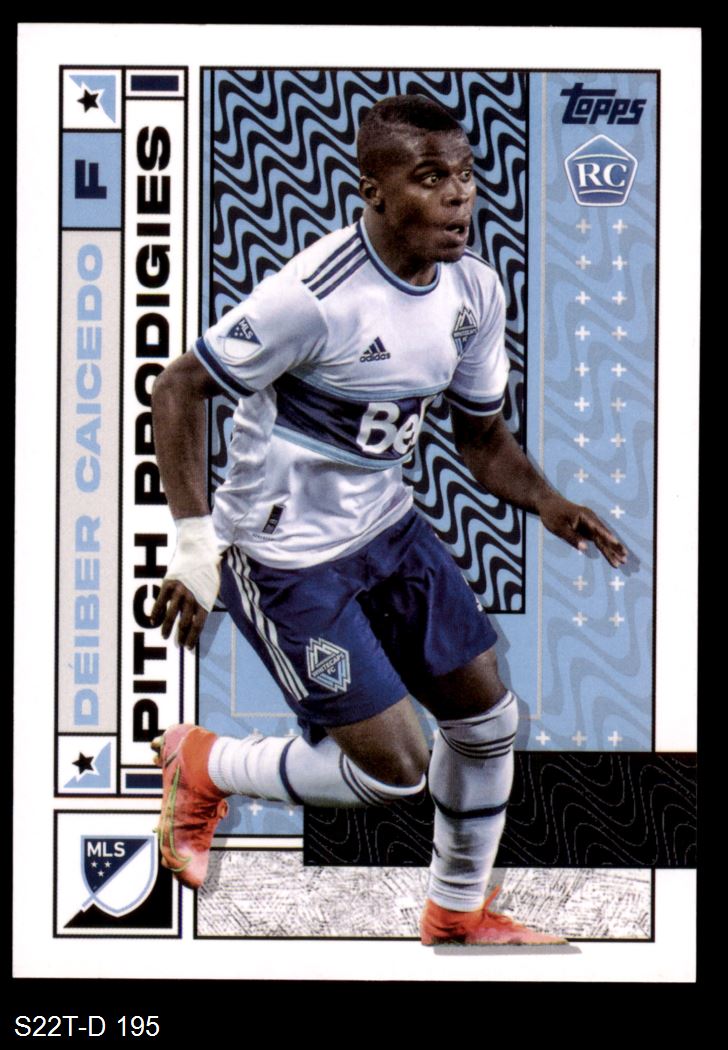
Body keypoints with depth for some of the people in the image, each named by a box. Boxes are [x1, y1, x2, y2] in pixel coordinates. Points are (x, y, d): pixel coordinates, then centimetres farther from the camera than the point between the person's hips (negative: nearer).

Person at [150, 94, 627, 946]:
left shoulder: (476, 290, -3)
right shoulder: (314, 296, -27)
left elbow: (482, 437, 8)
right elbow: (177, 389, -19)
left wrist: (549, 505, -12)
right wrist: (194, 544, -23)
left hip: (387, 526, 8)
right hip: (286, 556, -8)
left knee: (487, 718, 11)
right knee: (392, 769, -8)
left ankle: (456, 916, 34)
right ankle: (202, 766, 18)